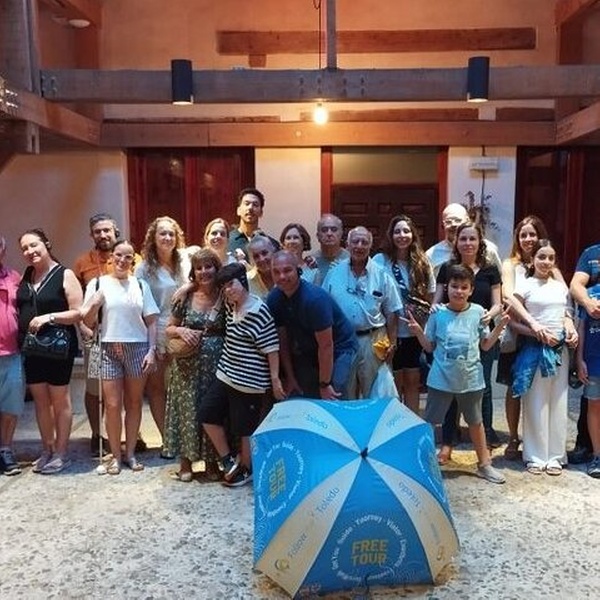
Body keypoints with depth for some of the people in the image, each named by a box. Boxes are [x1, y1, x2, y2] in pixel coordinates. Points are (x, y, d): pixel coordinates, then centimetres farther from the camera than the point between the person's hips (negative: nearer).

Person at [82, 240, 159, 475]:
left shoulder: (140, 285, 7)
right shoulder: (97, 284, 3)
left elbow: (151, 321, 7)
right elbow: (87, 321, 3)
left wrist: (152, 350, -2)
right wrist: (96, 302, -15)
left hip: (138, 348, 1)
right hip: (109, 349, -1)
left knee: (134, 402, 8)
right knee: (112, 404, -2)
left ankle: (130, 453, 20)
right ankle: (115, 455, 13)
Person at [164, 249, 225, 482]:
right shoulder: (186, 297, 1)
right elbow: (169, 329, 7)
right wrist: (181, 331, -11)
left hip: (216, 364, 0)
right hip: (188, 365, 0)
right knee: (187, 408, 5)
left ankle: (211, 462, 23)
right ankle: (185, 462, 19)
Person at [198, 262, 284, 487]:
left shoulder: (259, 311, -18)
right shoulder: (230, 306, 5)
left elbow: (272, 348, -16)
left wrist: (275, 379, -16)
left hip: (250, 380, -8)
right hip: (226, 375, 8)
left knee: (245, 428, 6)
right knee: (207, 414, 10)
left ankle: (246, 469, 27)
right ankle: (229, 461, 22)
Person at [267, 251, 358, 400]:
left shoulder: (315, 298, -30)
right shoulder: (273, 299, -12)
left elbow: (326, 345, -25)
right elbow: (283, 340, -2)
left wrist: (324, 385, -19)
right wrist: (290, 377, 1)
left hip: (339, 349, -5)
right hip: (307, 352, 6)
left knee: (333, 399, -13)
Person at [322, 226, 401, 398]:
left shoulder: (381, 275, -1)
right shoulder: (334, 273, 2)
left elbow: (391, 313, 2)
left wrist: (392, 343, -3)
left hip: (372, 340, -1)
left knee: (373, 393, 9)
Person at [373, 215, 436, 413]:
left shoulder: (422, 263, 4)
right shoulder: (380, 261, -9)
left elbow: (430, 298, 14)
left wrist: (425, 306, -5)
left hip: (415, 332, 3)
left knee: (413, 382, 12)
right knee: (394, 383, 7)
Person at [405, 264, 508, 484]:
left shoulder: (478, 312, -3)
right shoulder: (438, 314, -6)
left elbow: (485, 345, 3)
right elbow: (429, 347, 0)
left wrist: (500, 326, -7)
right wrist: (418, 331, -16)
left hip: (470, 379, 1)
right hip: (441, 379, -1)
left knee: (475, 422, 18)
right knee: (429, 421, 6)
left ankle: (484, 463, 33)